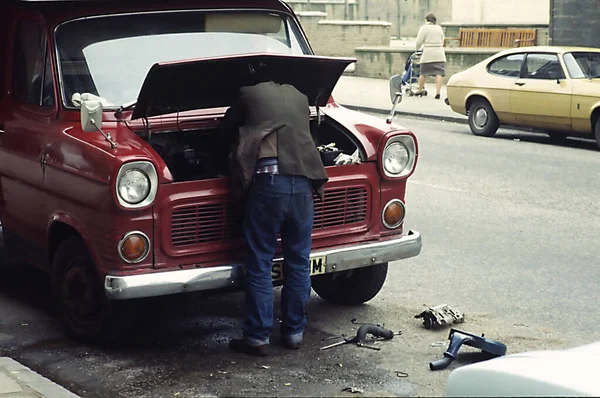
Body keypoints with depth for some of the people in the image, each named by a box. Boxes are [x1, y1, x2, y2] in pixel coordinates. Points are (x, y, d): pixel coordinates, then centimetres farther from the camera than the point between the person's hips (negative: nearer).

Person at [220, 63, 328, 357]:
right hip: (303, 183, 4)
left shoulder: (250, 94, 13)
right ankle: (294, 332, 21)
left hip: (267, 181, -3)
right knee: (298, 262, 13)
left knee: (259, 264, 4)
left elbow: (227, 126, 26)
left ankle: (258, 337, 7)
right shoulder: (300, 98, 21)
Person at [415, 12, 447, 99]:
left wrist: (417, 49, 14)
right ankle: (438, 92, -13)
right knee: (439, 73, -3)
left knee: (423, 73, 10)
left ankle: (420, 90, 22)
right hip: (439, 53, 3)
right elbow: (442, 41, 16)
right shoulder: (439, 28, 13)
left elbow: (419, 42, -5)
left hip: (428, 53, -3)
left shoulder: (424, 28, -2)